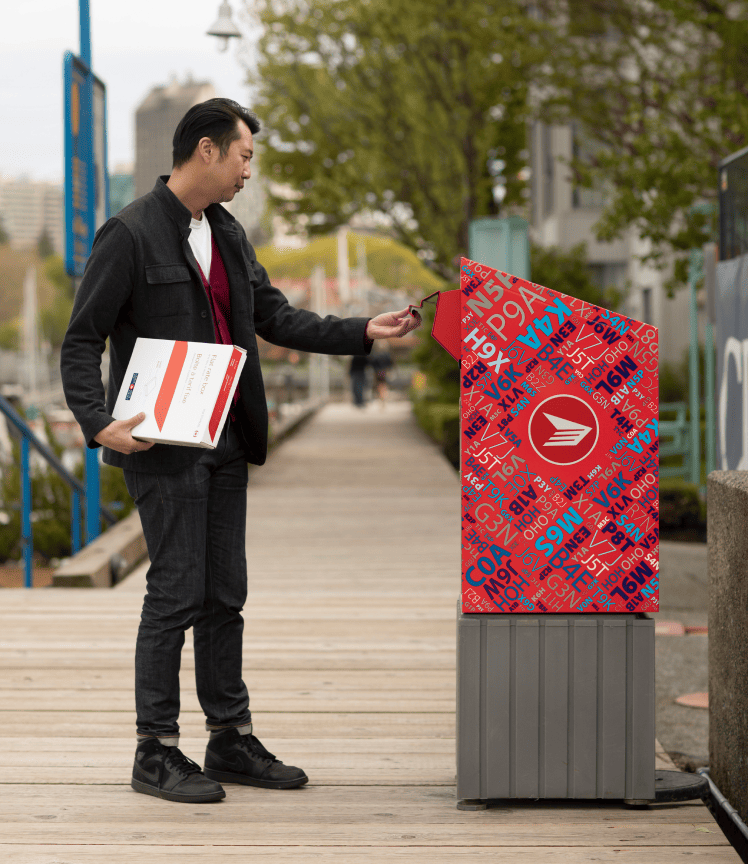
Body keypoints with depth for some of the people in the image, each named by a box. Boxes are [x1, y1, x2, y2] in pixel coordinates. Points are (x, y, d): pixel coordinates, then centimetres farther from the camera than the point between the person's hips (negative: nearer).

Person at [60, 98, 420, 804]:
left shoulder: (228, 234, 14)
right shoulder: (130, 234, -10)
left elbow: (276, 317, 18)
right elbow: (81, 341, -10)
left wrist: (364, 332, 8)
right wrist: (99, 424, -23)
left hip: (225, 441, 8)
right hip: (164, 446, -8)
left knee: (225, 594, 11)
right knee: (176, 594, -5)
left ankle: (231, 741, 20)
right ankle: (156, 753, 4)